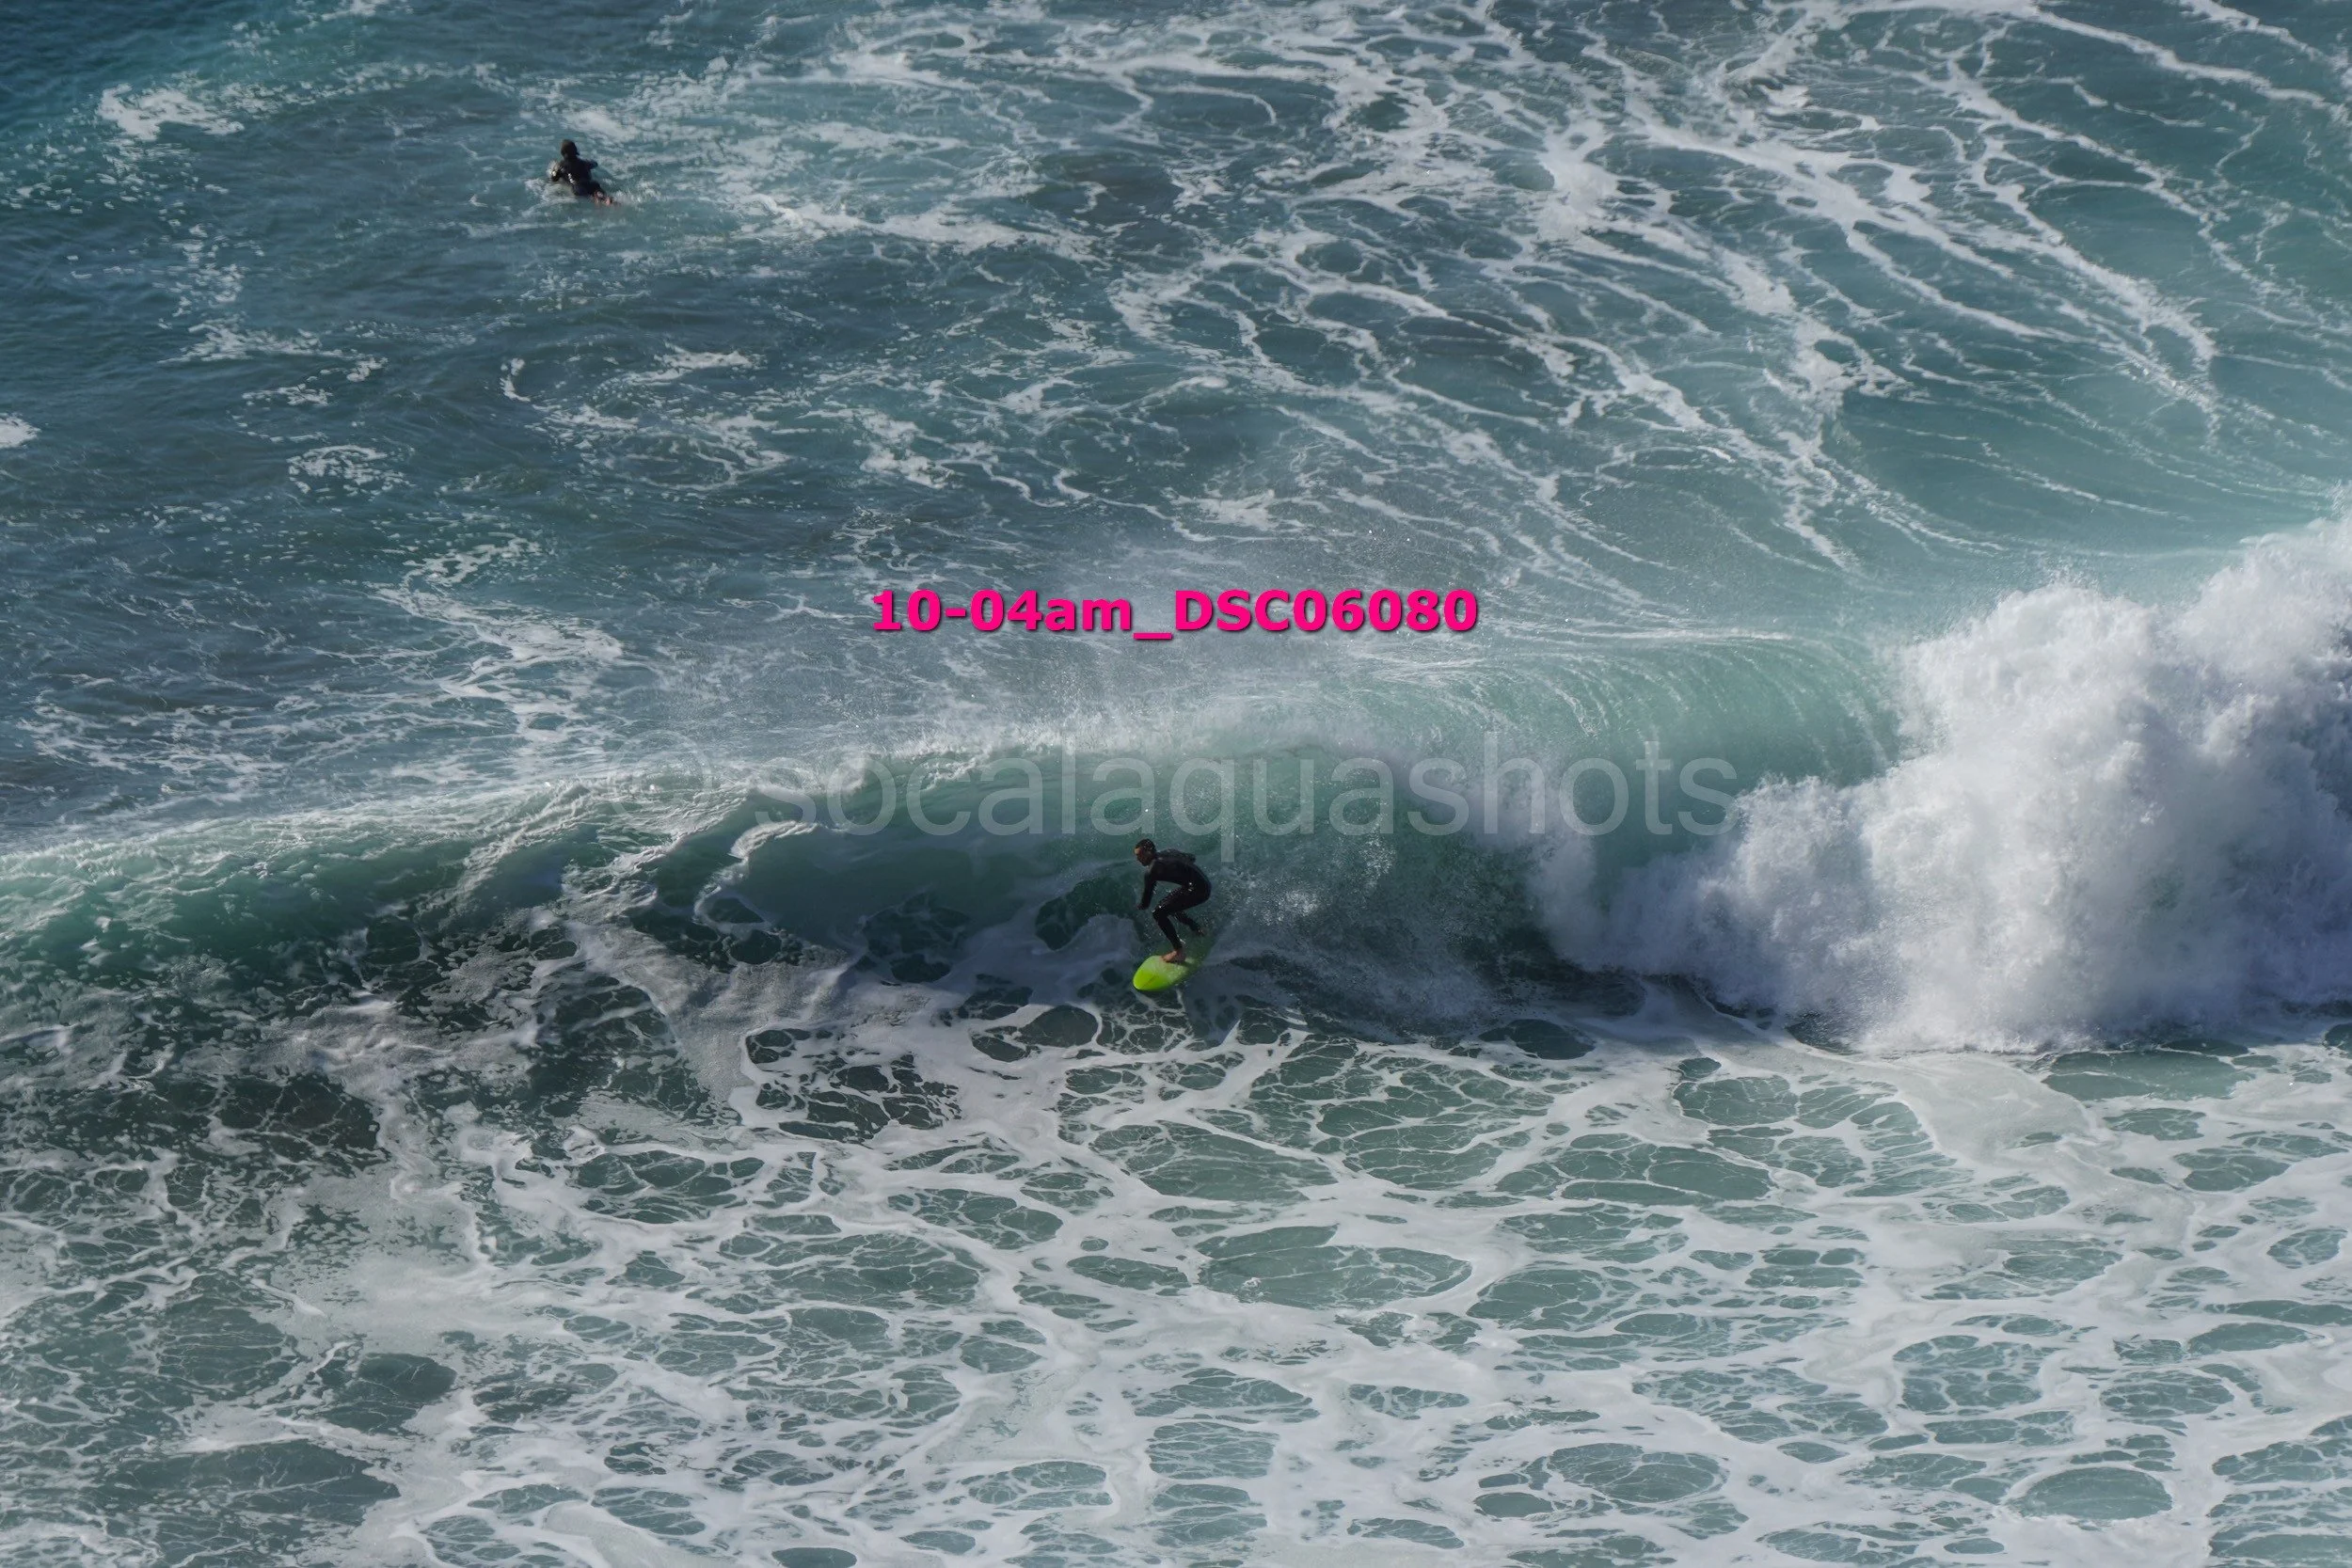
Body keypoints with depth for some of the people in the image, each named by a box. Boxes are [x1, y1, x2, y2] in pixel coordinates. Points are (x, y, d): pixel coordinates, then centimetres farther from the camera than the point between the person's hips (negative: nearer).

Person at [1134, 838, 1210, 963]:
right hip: (1204, 883, 9)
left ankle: (1179, 952, -12)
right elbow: (1191, 858, 27)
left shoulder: (1151, 871, -13)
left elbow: (1145, 904, -6)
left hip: (1197, 890, -9)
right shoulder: (1166, 853, 11)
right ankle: (1196, 928, 42)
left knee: (1158, 913, -12)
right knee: (1166, 905, 27)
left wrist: (1137, 907, 16)